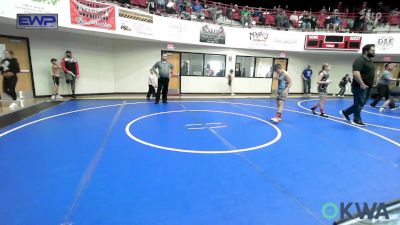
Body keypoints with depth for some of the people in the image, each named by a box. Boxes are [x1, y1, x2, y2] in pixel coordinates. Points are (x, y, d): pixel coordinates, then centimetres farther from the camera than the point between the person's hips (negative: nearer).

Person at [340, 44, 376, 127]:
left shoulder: (370, 61, 16)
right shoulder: (360, 60, -15)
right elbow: (355, 73, -27)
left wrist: (372, 83, 19)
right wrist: (362, 84, -27)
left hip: (367, 87, 10)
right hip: (360, 87, -10)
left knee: (361, 104, 14)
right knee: (359, 104, -1)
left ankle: (345, 112, 25)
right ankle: (357, 120, 10)